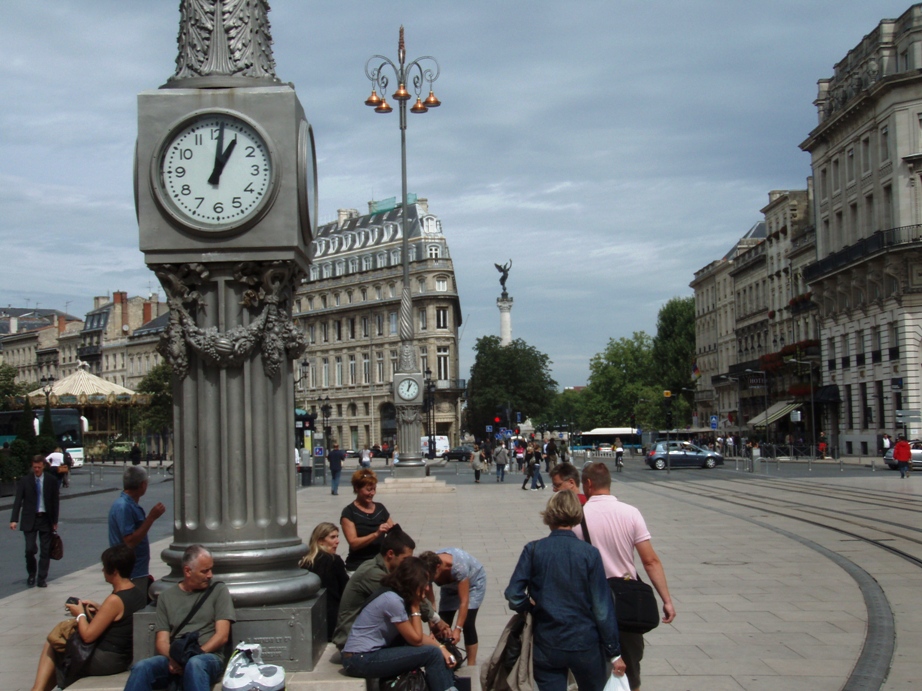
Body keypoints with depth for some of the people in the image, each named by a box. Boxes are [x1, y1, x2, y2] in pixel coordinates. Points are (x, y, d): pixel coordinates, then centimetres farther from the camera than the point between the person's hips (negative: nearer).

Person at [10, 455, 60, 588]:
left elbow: (56, 501, 4)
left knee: (45, 551, 3)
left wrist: (55, 521, 1)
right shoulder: (24, 481, -2)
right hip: (30, 520, -1)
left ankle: (42, 579, 12)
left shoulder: (52, 480, 0)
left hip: (46, 519, 1)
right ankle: (31, 574, 17)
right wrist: (14, 520, -15)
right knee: (30, 549, -8)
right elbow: (18, 501, -5)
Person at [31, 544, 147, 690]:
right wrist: (100, 609, 7)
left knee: (51, 645, 9)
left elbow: (87, 636, -20)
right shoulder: (139, 595, 1)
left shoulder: (115, 600, -24)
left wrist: (80, 614, -3)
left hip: (105, 661, -9)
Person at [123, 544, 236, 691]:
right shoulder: (167, 597, 16)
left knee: (194, 664, -38)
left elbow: (222, 635, 4)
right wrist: (172, 658, -15)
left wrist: (194, 654, -11)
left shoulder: (218, 590, 12)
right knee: (141, 667, -29)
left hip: (208, 657, -2)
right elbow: (162, 640, 8)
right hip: (173, 660, 2)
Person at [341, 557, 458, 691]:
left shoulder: (401, 598, 7)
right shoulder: (392, 600, -20)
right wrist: (415, 607, -9)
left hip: (373, 653, 9)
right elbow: (416, 640, -13)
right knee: (432, 654, -16)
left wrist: (440, 647, -4)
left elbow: (418, 635, 9)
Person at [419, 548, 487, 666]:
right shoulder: (429, 567, -30)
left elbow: (464, 601, -37)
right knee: (443, 624, -7)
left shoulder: (459, 567, -43)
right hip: (450, 586, 5)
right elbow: (429, 600, -23)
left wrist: (458, 629, -38)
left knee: (467, 624, -16)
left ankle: (471, 666, -8)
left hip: (473, 582, -4)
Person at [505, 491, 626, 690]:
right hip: (585, 644, -1)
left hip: (547, 647, 1)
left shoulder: (533, 550, -6)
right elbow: (603, 607, -7)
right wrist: (614, 653, 0)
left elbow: (513, 593, -10)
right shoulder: (589, 553, -8)